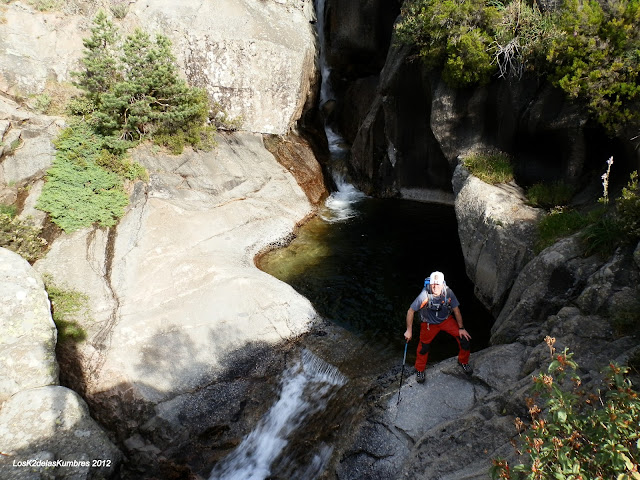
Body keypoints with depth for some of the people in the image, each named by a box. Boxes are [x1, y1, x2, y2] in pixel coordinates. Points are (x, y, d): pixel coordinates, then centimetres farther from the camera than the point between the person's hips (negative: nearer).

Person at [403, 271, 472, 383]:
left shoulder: (448, 292, -26)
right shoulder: (424, 296, -33)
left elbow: (456, 310, -9)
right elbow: (410, 311, -20)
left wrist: (461, 328, -3)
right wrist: (409, 331, -13)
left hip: (446, 319, 2)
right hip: (429, 324, -2)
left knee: (465, 338, -7)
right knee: (423, 348, 8)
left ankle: (463, 361, 24)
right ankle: (420, 370, 38)